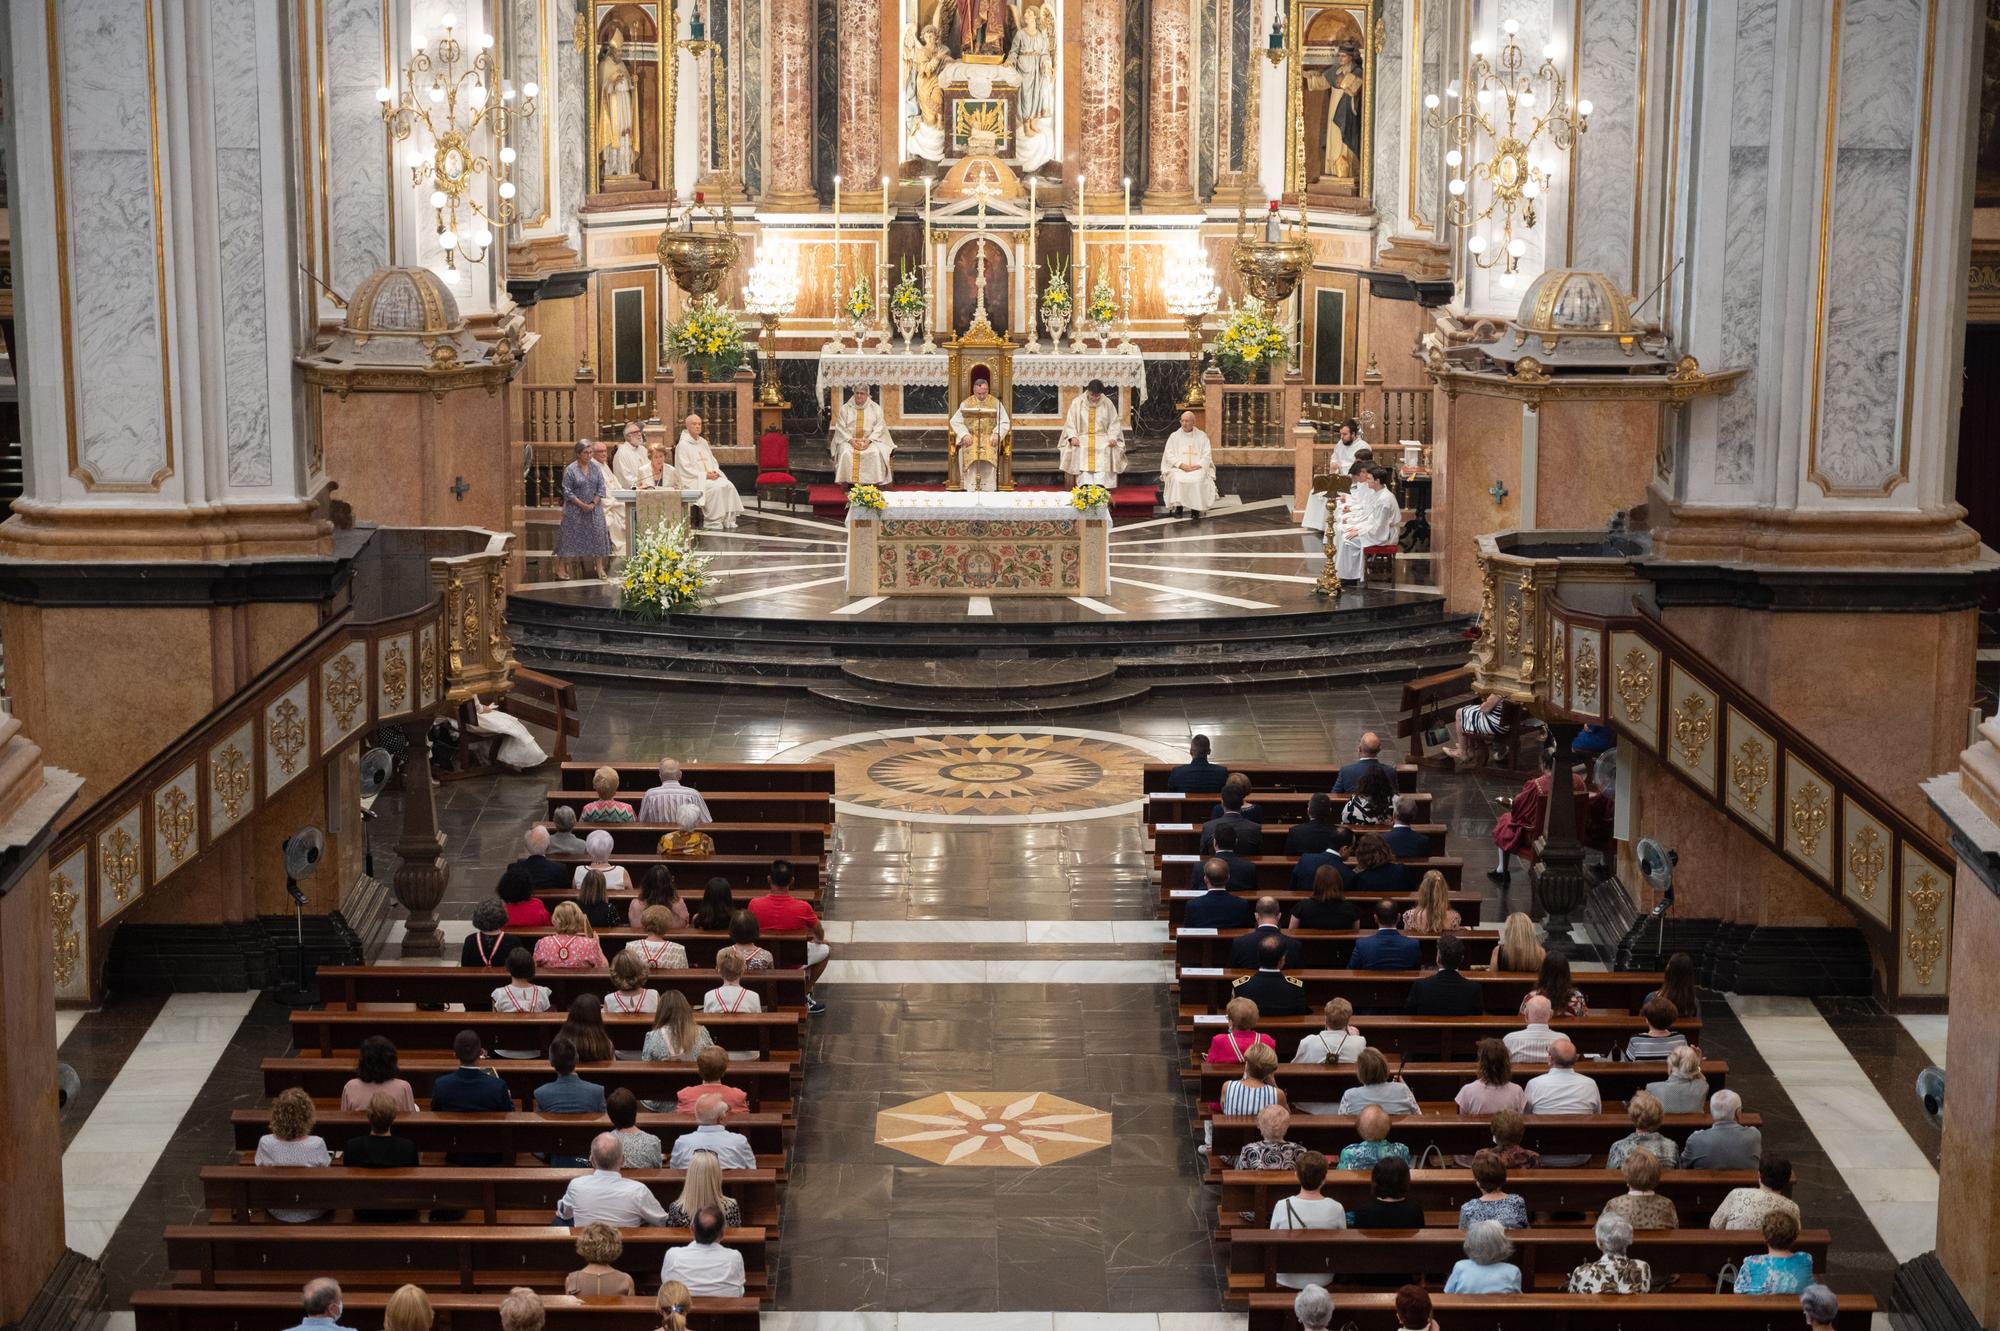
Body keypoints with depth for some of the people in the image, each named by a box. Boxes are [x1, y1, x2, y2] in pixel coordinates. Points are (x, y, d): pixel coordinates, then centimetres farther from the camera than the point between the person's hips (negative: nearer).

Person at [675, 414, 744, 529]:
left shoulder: (703, 442, 20)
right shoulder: (682, 445, -2)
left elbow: (713, 461, 23)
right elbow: (685, 469, -9)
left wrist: (715, 472, -1)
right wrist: (705, 475, -16)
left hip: (711, 477, 7)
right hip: (694, 481, -7)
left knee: (729, 486, -20)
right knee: (716, 488, -32)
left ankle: (729, 519, -20)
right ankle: (714, 521, -27)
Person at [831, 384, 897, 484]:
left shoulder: (875, 408, 8)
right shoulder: (845, 408, 8)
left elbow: (879, 427, 2)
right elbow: (840, 428, 3)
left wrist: (869, 440, -14)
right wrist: (850, 440, -14)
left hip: (871, 440, 0)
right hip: (849, 440, 0)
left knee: (875, 453, -31)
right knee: (845, 453, -32)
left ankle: (873, 483, -27)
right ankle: (850, 482, -28)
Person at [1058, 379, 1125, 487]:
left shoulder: (1108, 404, 5)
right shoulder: (1077, 403, 3)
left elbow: (1114, 423, 6)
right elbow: (1070, 422, 4)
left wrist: (1113, 438, -12)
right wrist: (1073, 437, -14)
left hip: (1102, 437, 0)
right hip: (1082, 437, 0)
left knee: (1105, 451, -33)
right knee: (1081, 451, -34)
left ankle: (1100, 485, -43)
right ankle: (1085, 486, -41)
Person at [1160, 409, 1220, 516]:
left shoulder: (1202, 436, 12)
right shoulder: (1174, 436, 13)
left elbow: (1207, 456, 7)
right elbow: (1169, 454, 4)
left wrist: (1197, 466, -12)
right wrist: (1181, 465, -12)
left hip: (1197, 468, 0)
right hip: (1178, 468, 1)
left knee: (1198, 480, -34)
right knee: (1177, 479, -34)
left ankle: (1195, 509, -30)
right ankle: (1178, 506, -28)